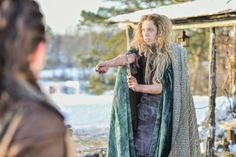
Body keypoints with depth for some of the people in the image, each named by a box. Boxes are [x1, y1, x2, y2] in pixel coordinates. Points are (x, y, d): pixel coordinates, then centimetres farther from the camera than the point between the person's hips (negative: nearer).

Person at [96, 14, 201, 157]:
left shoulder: (172, 54, -7)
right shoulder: (141, 51, 3)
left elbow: (163, 86, -14)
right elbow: (127, 58, -19)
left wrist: (139, 87, -29)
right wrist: (108, 63, -41)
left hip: (164, 113, -3)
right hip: (144, 112, 4)